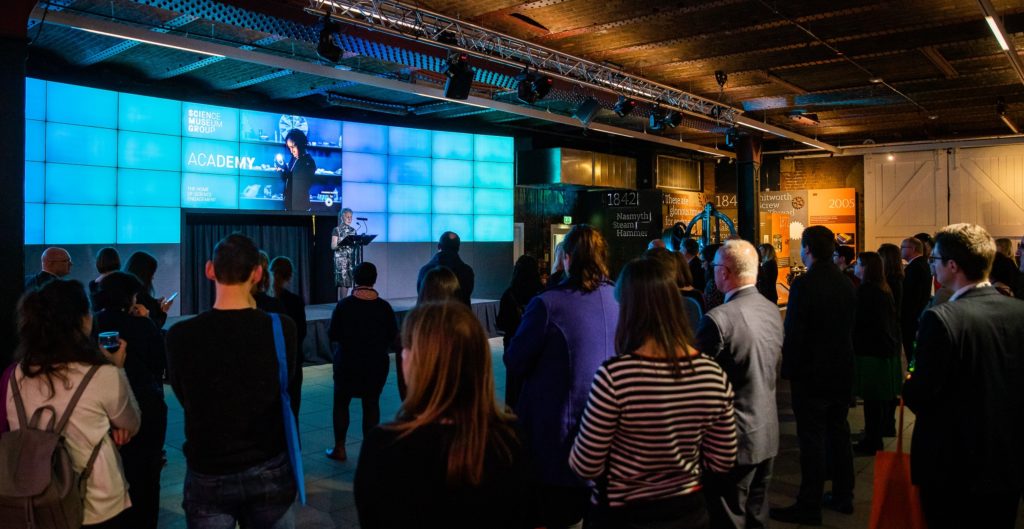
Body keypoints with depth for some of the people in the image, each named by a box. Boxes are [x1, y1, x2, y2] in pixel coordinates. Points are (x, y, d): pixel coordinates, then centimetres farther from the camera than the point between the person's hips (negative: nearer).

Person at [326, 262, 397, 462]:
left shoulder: (344, 305, -12)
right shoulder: (384, 306, -8)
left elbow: (332, 335, -10)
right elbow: (393, 335, -3)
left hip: (347, 362, -1)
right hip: (376, 363, 1)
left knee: (341, 403, 14)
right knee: (371, 404, 9)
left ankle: (339, 448, 17)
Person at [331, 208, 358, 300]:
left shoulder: (353, 230, 15)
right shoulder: (337, 230, 0)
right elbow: (333, 246, -5)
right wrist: (341, 243, -23)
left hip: (351, 258, 5)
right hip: (341, 258, -5)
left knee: (348, 282, 2)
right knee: (343, 281, -11)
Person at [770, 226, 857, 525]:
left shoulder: (804, 284, -20)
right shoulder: (845, 283, 4)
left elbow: (793, 333, -19)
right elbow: (850, 326, 11)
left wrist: (789, 369, -9)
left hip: (811, 374, -7)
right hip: (842, 371, 8)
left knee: (812, 439, -1)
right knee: (838, 433, 17)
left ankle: (809, 506, 7)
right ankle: (843, 497, 29)